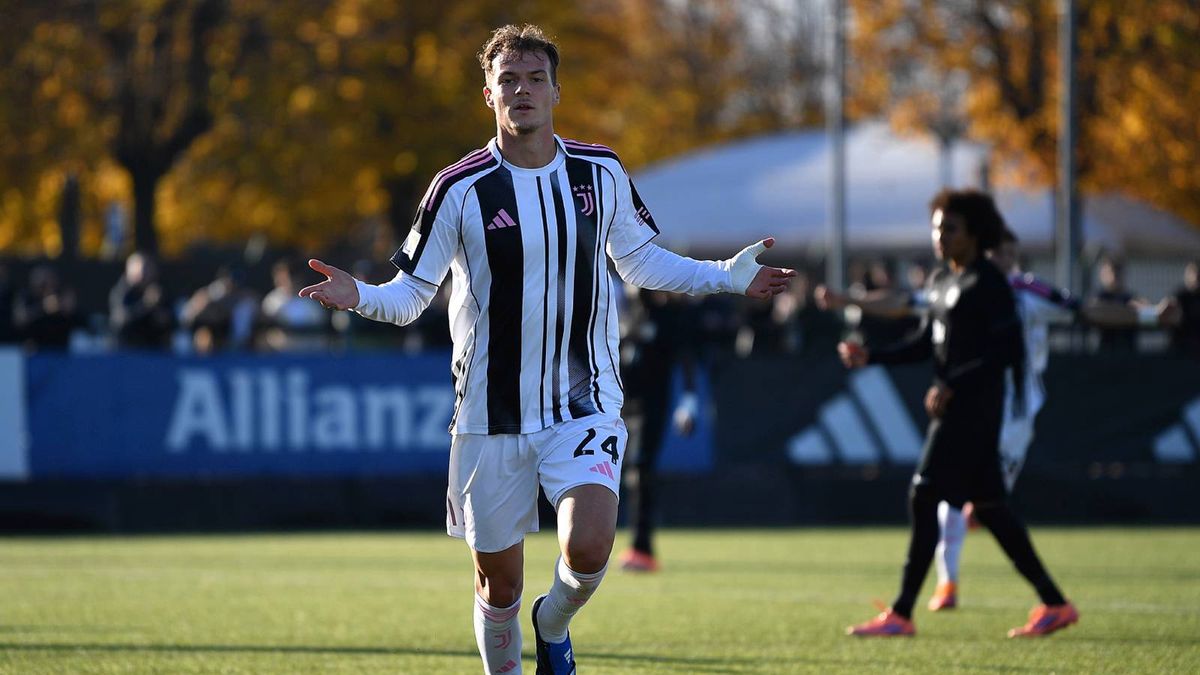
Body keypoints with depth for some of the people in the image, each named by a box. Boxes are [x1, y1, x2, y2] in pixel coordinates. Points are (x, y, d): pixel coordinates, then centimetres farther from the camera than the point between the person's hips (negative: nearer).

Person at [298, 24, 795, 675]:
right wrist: (360, 297, -23)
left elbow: (640, 260, 17)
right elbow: (410, 293, -2)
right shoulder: (459, 190, -7)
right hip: (492, 417, -1)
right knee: (499, 582, 4)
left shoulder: (602, 173, 2)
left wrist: (727, 276, 6)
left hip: (585, 406, 1)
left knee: (588, 550, -20)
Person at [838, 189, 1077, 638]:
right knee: (987, 505, 10)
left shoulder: (987, 285, -12)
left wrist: (953, 385, -21)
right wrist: (871, 357, 10)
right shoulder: (941, 282, 16)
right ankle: (1054, 604, 14)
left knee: (924, 500, -10)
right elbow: (926, 344, 22)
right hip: (953, 409, 10)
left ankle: (901, 614, -6)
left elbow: (1009, 350, -17)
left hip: (973, 410, -10)